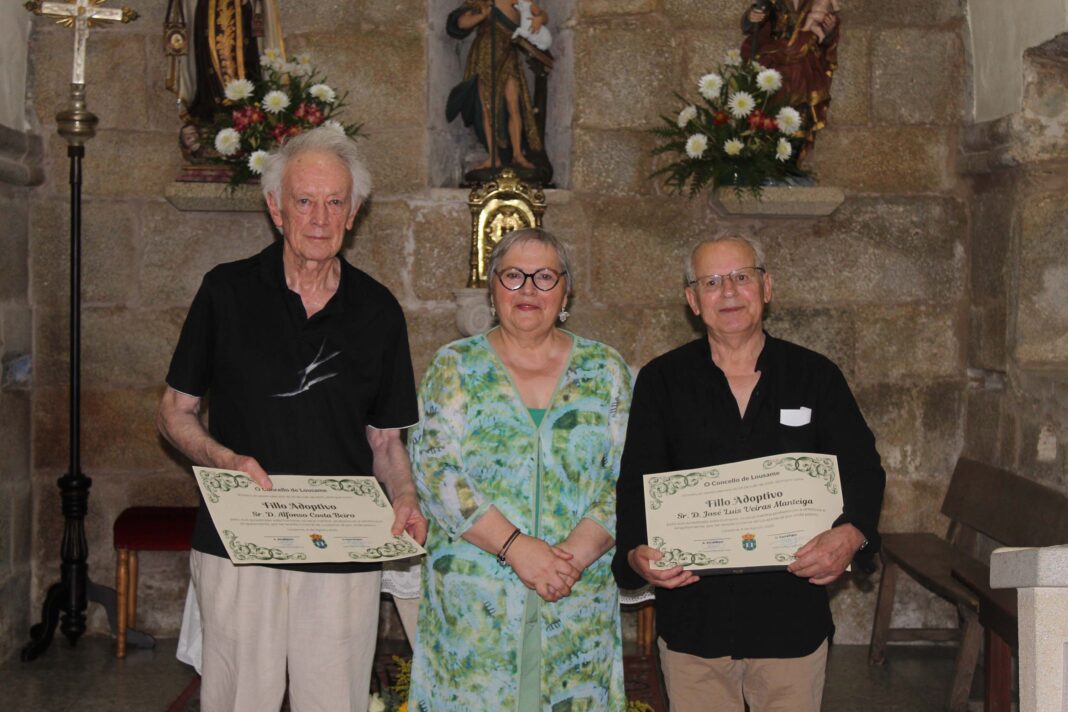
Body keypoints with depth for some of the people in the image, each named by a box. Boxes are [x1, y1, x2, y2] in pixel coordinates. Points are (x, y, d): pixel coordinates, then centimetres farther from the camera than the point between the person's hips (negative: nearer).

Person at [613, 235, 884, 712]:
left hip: (792, 614, 1)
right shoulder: (662, 381, 5)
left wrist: (850, 534, -17)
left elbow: (863, 470, 4)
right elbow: (635, 484, 0)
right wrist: (636, 553, -19)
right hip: (692, 615, 0)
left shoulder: (817, 376, 7)